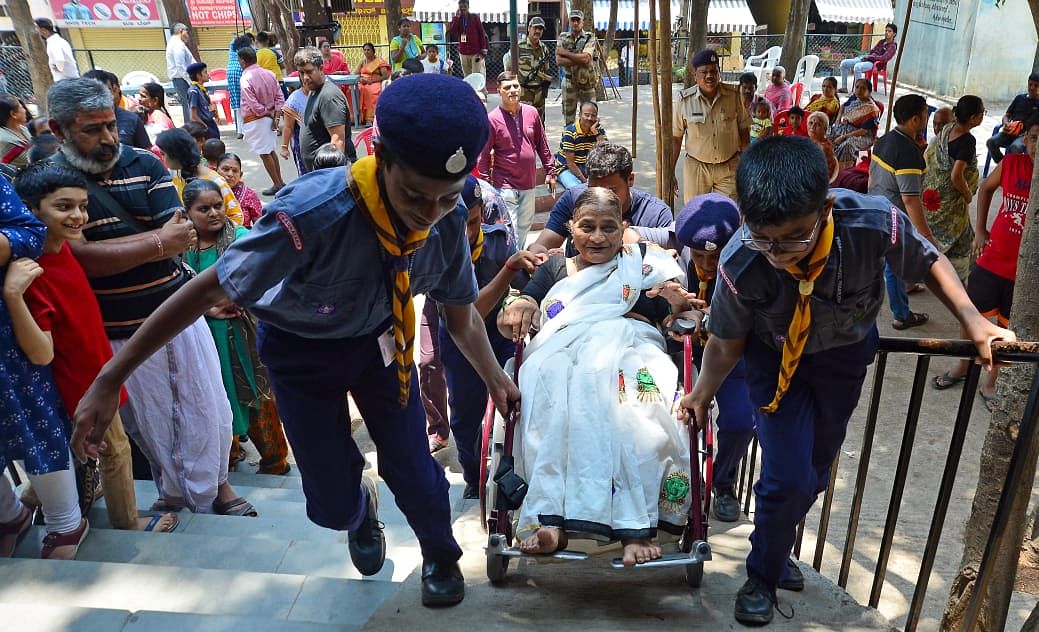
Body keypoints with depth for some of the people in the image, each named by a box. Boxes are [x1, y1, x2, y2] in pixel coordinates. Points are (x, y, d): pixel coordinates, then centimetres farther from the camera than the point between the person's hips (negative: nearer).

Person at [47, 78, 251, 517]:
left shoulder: (144, 163, 1)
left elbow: (182, 237, -11)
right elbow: (80, 258, -19)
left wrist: (104, 247, -18)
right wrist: (156, 243, -20)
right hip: (120, 332, -2)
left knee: (209, 410, 10)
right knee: (151, 422, 12)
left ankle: (214, 483, 32)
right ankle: (174, 491, 35)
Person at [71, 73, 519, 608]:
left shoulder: (449, 220, -23)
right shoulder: (314, 213, -39)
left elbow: (461, 314, -3)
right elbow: (207, 290, -28)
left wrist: (494, 379, 4)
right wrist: (110, 380, -23)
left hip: (379, 338, 3)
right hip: (301, 348, -2)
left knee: (415, 473, 0)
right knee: (332, 502, 1)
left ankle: (439, 557, 37)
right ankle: (360, 510, 43)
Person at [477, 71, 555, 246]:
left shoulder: (531, 113, 3)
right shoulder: (492, 119, -9)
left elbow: (542, 145, 11)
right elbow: (484, 155, -8)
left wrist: (550, 171, 12)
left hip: (528, 184, 5)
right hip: (505, 186, -5)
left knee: (525, 225, 17)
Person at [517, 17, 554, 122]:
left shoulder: (544, 48, 13)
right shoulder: (519, 46, -5)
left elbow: (547, 70, 23)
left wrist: (546, 83, 12)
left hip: (539, 93, 6)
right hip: (522, 93, -6)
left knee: (539, 124, 11)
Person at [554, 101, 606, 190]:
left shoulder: (599, 130, -2)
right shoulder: (570, 132, -17)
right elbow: (570, 163, -17)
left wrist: (596, 133, -20)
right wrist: (584, 180, -22)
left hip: (588, 168, 5)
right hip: (567, 168, -5)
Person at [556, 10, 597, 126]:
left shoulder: (589, 37, -2)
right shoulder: (563, 37, 6)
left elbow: (585, 58, -18)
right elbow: (559, 61, -6)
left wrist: (565, 53, -12)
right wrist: (579, 60, -14)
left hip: (587, 83, -2)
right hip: (569, 83, 2)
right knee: (568, 117, 6)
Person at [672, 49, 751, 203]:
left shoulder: (733, 96, -5)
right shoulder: (685, 99, -8)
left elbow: (743, 130, 5)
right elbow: (676, 137, -2)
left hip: (729, 167, 1)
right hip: (696, 167, -1)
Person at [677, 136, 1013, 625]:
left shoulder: (875, 223, -36)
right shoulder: (740, 266, -36)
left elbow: (929, 262, -11)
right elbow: (726, 344, -15)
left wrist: (974, 322, -17)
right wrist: (701, 396, -7)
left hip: (845, 354, 3)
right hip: (776, 359, -2)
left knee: (816, 470, 17)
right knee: (788, 478, -9)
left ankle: (776, 551, 45)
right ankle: (763, 575, 22)